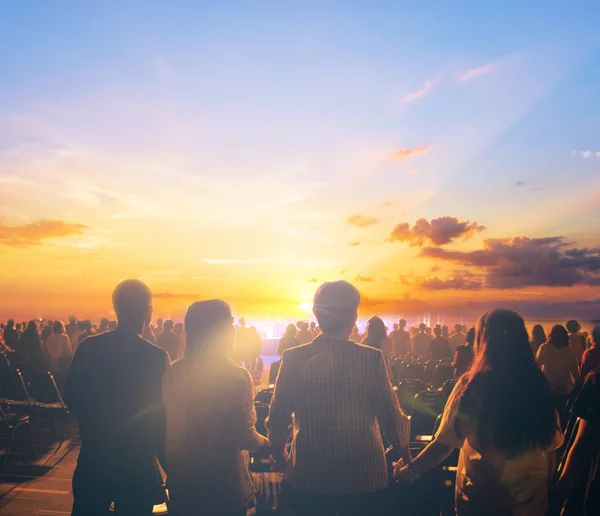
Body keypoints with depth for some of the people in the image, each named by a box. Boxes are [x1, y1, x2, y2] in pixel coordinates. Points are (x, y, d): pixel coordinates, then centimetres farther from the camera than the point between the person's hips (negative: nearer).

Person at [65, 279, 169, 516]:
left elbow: (71, 399, -1)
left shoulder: (88, 347, -8)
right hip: (137, 464, -3)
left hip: (93, 458, 3)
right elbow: (161, 415, -13)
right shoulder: (157, 356, -18)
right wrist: (166, 461, 1)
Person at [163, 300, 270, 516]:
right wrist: (266, 443, 3)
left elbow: (164, 428, 3)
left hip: (181, 485, 4)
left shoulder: (172, 374, -5)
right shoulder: (237, 376, -18)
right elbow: (244, 436, -18)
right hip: (225, 486, -4)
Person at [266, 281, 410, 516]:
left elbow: (277, 420, -3)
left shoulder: (293, 358, -8)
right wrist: (408, 459, 12)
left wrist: (280, 456, 17)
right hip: (363, 479, -1)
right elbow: (393, 419, -8)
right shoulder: (371, 358, -13)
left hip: (307, 479, 2)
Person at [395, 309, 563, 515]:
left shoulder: (472, 384, -17)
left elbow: (445, 442, -17)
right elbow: (552, 442, 2)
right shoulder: (537, 385, -7)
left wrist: (411, 469, -6)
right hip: (532, 497, 3)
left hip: (483, 496, -3)